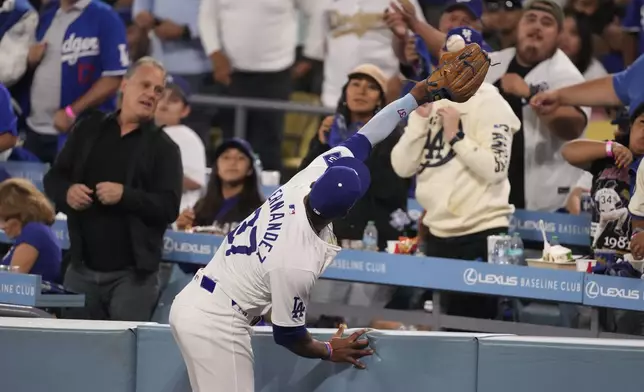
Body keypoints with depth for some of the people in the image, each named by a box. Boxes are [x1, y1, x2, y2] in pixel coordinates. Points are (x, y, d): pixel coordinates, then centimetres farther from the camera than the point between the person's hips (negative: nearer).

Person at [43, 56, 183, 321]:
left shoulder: (163, 147, 1)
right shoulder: (89, 129, 11)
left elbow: (169, 208, -8)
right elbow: (53, 178, 14)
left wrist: (125, 195, -21)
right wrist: (67, 191, -9)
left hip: (132, 274, -3)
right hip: (82, 268, 3)